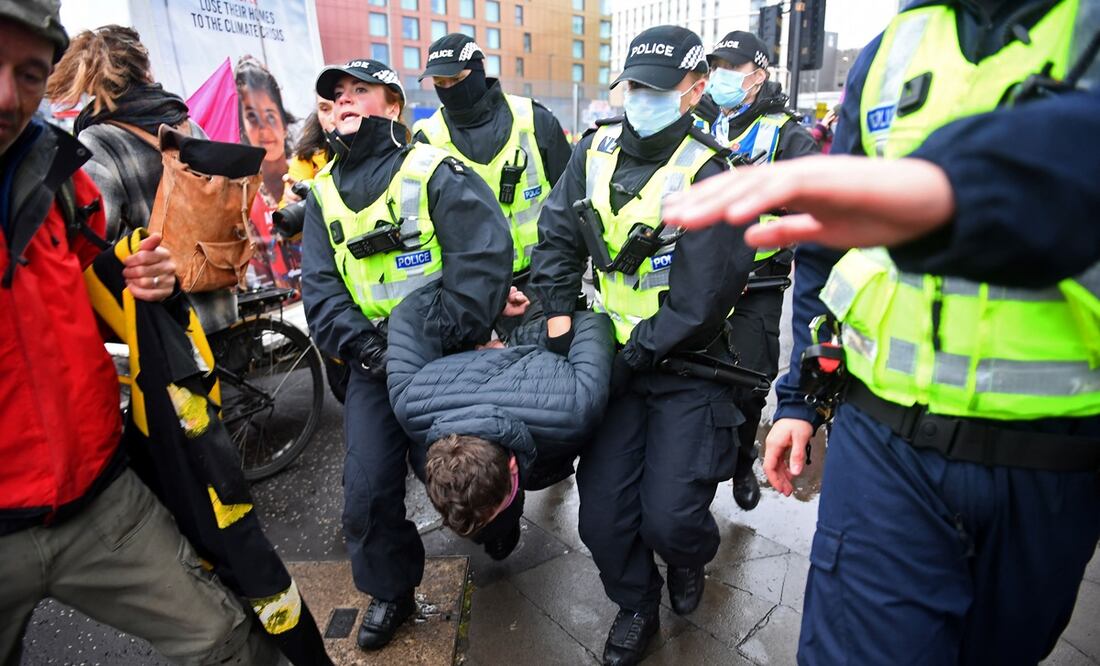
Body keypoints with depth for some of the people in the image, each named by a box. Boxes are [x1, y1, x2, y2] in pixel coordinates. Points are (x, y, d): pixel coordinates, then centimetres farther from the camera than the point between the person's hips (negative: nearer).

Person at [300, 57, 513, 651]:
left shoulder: (436, 172, -9)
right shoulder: (323, 193, 9)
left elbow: (485, 256, -20)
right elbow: (320, 287, 2)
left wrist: (440, 342, -23)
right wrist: (364, 348, -14)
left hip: (448, 357, -4)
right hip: (376, 361, 5)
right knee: (367, 487, 3)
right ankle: (390, 591, 29)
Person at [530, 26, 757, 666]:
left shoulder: (708, 176, -14)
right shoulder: (596, 150, 4)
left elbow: (699, 301, -17)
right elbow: (558, 235, 8)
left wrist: (631, 359, -15)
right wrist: (559, 313, -2)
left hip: (686, 368, -4)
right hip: (615, 359, 4)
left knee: (669, 517, -5)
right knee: (602, 515, 3)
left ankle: (690, 560, 35)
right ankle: (636, 607, 35)